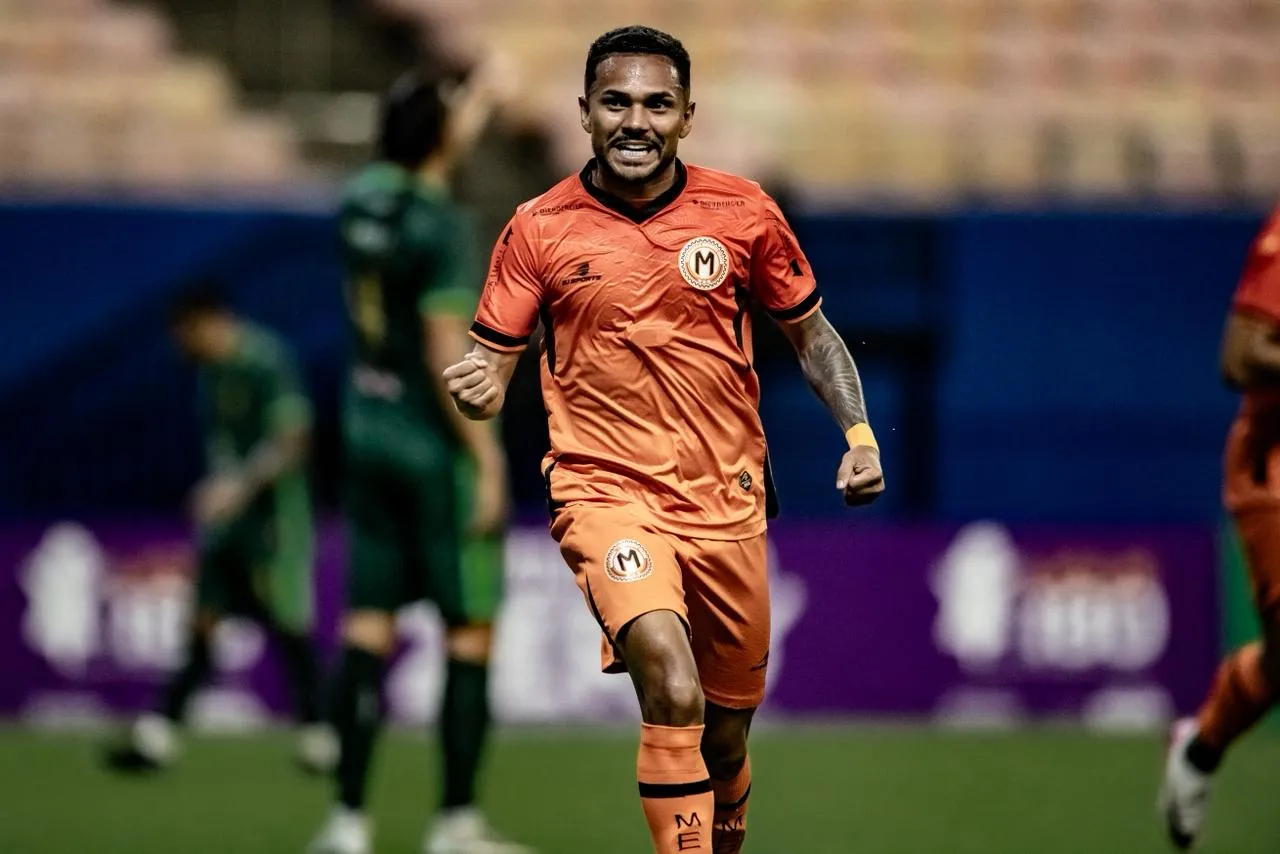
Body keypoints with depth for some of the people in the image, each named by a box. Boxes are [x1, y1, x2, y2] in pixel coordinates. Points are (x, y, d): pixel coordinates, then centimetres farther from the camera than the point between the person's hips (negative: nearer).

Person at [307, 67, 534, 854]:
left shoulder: (364, 199, 4)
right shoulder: (444, 227, -17)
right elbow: (448, 353, -21)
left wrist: (462, 126, 40)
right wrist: (487, 459, -17)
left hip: (372, 434, 7)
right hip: (439, 446, -7)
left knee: (368, 625, 5)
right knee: (471, 632, 1)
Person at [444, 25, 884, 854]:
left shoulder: (744, 211, 1)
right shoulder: (539, 228, -3)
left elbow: (811, 331, 13)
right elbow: (493, 360, 1)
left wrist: (860, 435, 0)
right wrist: (478, 388, -22)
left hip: (727, 498, 3)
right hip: (606, 490, -3)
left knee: (726, 735, 12)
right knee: (674, 696, -27)